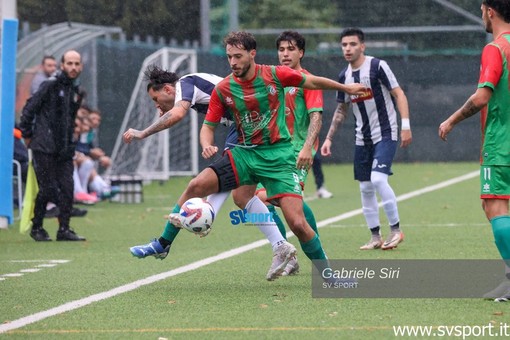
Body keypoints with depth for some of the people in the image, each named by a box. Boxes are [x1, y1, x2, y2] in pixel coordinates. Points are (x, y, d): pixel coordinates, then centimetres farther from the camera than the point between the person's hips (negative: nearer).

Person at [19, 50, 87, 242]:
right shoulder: (50, 85, -7)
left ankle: (64, 229, 1)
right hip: (44, 147, -6)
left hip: (65, 150, 6)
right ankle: (36, 228, 8)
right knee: (47, 188, -6)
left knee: (67, 188, -2)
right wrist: (27, 135, -2)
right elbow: (29, 109, -6)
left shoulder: (76, 92, 14)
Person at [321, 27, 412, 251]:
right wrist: (329, 138, 16)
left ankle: (396, 230, -9)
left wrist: (405, 125, -19)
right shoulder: (344, 75, 8)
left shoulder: (377, 66, -11)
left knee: (378, 179, -21)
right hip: (363, 138, 7)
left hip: (385, 134, -7)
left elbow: (399, 94, -10)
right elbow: (341, 110, 19)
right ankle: (375, 237, 13)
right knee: (365, 188, 5)